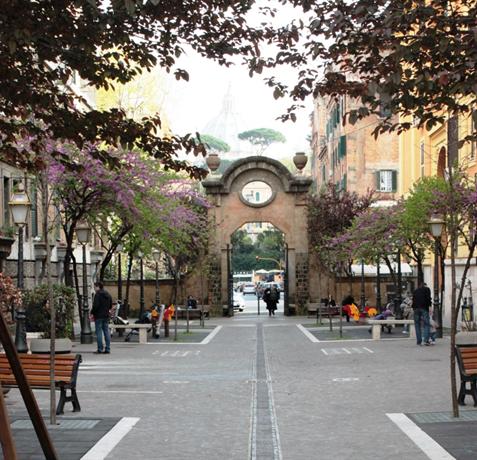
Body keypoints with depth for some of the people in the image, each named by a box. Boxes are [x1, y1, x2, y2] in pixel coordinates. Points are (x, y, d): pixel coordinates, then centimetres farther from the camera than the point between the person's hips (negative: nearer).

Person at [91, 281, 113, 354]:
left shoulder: (97, 295, -13)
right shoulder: (108, 295, 12)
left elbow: (95, 306, -19)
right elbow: (111, 305, 17)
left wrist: (92, 313, -7)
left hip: (99, 316, -7)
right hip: (106, 316, 7)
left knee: (99, 332, -3)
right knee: (106, 332, 8)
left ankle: (100, 349, -3)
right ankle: (107, 349, 8)